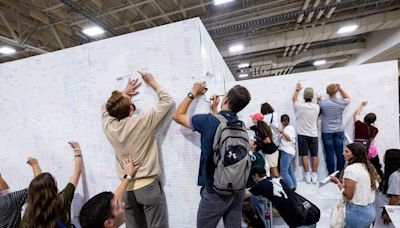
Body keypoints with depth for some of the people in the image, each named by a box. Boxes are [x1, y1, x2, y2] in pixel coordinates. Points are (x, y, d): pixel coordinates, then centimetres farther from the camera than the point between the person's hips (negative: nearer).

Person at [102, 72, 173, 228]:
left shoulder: (109, 127, -5)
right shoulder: (144, 121, -17)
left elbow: (106, 108, 20)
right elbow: (167, 101, -4)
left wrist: (124, 94, 22)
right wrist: (152, 82, 5)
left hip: (127, 189, 5)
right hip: (148, 186, -4)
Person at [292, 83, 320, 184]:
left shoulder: (300, 106, -13)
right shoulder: (316, 107, -4)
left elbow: (293, 99, 9)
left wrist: (297, 89, 23)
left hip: (302, 134, -2)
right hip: (313, 134, 3)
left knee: (304, 155, 3)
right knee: (314, 155, 9)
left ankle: (307, 175, 7)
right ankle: (314, 175, 15)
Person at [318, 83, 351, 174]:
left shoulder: (323, 103, -15)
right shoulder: (342, 103, -6)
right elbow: (348, 98, 18)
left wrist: (318, 100, 16)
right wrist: (341, 89, 11)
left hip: (327, 132, -3)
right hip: (339, 131, 3)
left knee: (329, 154, 3)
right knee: (340, 153, 10)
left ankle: (331, 174, 10)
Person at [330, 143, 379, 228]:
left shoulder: (351, 169, -20)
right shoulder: (368, 167, 5)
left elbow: (348, 195, -21)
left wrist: (338, 182, -8)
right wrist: (344, 182, 11)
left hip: (357, 212, -8)